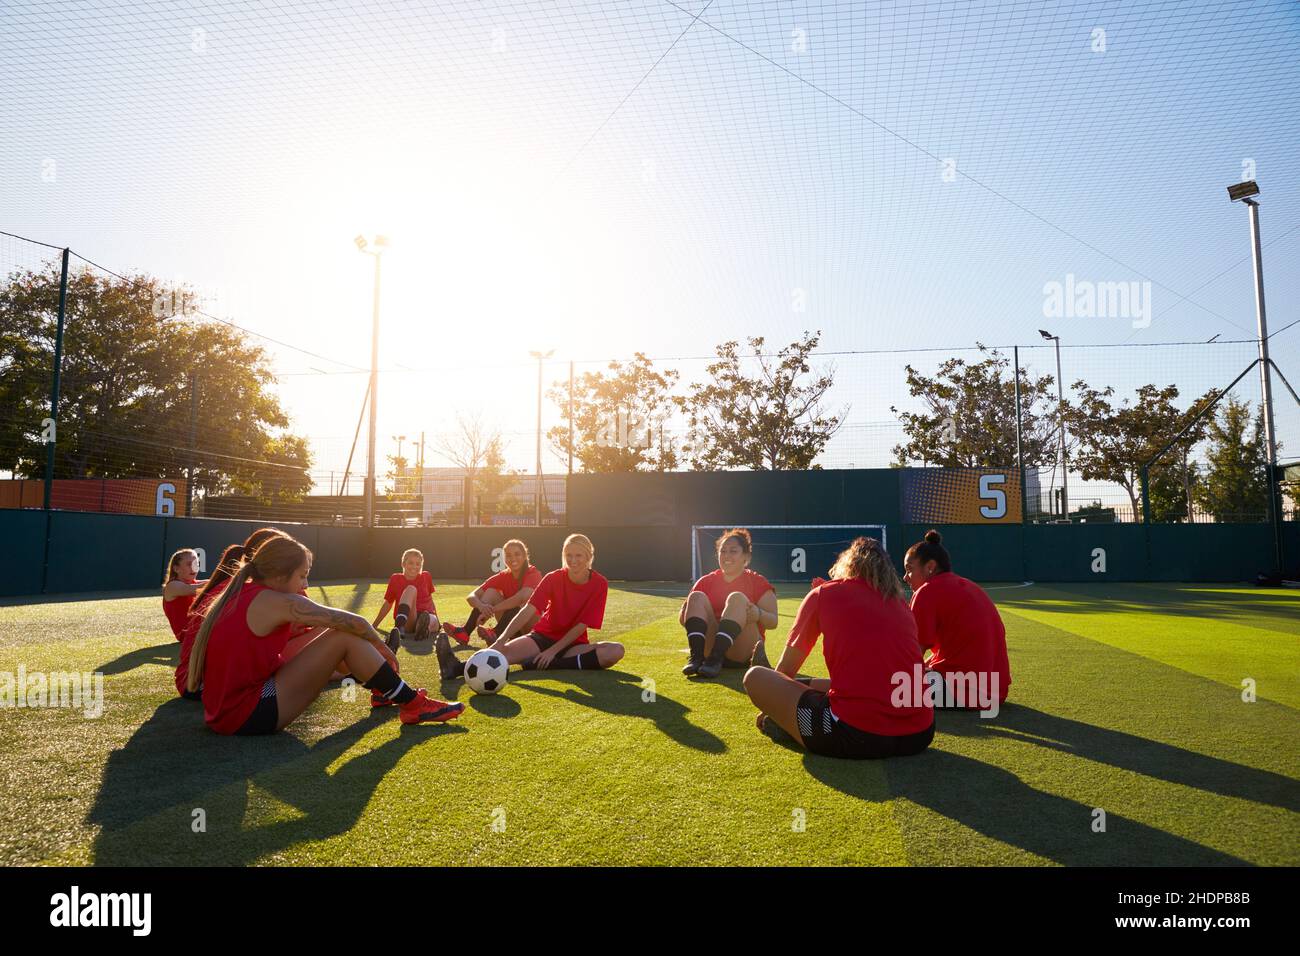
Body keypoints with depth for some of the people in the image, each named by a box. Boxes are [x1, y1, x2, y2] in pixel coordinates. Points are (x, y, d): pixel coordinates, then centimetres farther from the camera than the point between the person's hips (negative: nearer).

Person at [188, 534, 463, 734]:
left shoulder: (239, 594, 10)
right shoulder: (277, 601, -16)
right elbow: (354, 623, -14)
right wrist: (381, 646, 5)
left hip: (223, 713, 9)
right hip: (248, 716, -9)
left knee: (328, 637, 16)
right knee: (345, 637, -12)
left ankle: (385, 690, 31)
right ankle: (412, 705, -2)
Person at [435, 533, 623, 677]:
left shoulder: (599, 584, -10)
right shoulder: (554, 578, -8)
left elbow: (582, 625, -11)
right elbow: (528, 610, -21)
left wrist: (553, 651, -18)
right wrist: (502, 639, -36)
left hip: (572, 643, 0)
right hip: (544, 637, 0)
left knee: (616, 651, -31)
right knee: (506, 650, -29)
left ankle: (548, 665, -37)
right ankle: (458, 668, -54)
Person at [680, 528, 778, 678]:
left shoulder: (758, 582, 7)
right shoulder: (706, 582, 14)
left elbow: (773, 621, -2)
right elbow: (682, 621, 11)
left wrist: (759, 614, -25)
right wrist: (684, 613, -14)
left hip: (742, 653, -3)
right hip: (709, 647, 3)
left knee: (737, 598, -24)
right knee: (697, 597, -15)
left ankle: (715, 659, -42)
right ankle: (696, 656, -36)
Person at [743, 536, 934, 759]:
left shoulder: (823, 593, 8)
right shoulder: (899, 601, 19)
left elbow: (786, 668, 16)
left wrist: (771, 707, 37)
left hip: (855, 737, -6)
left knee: (755, 676, 10)